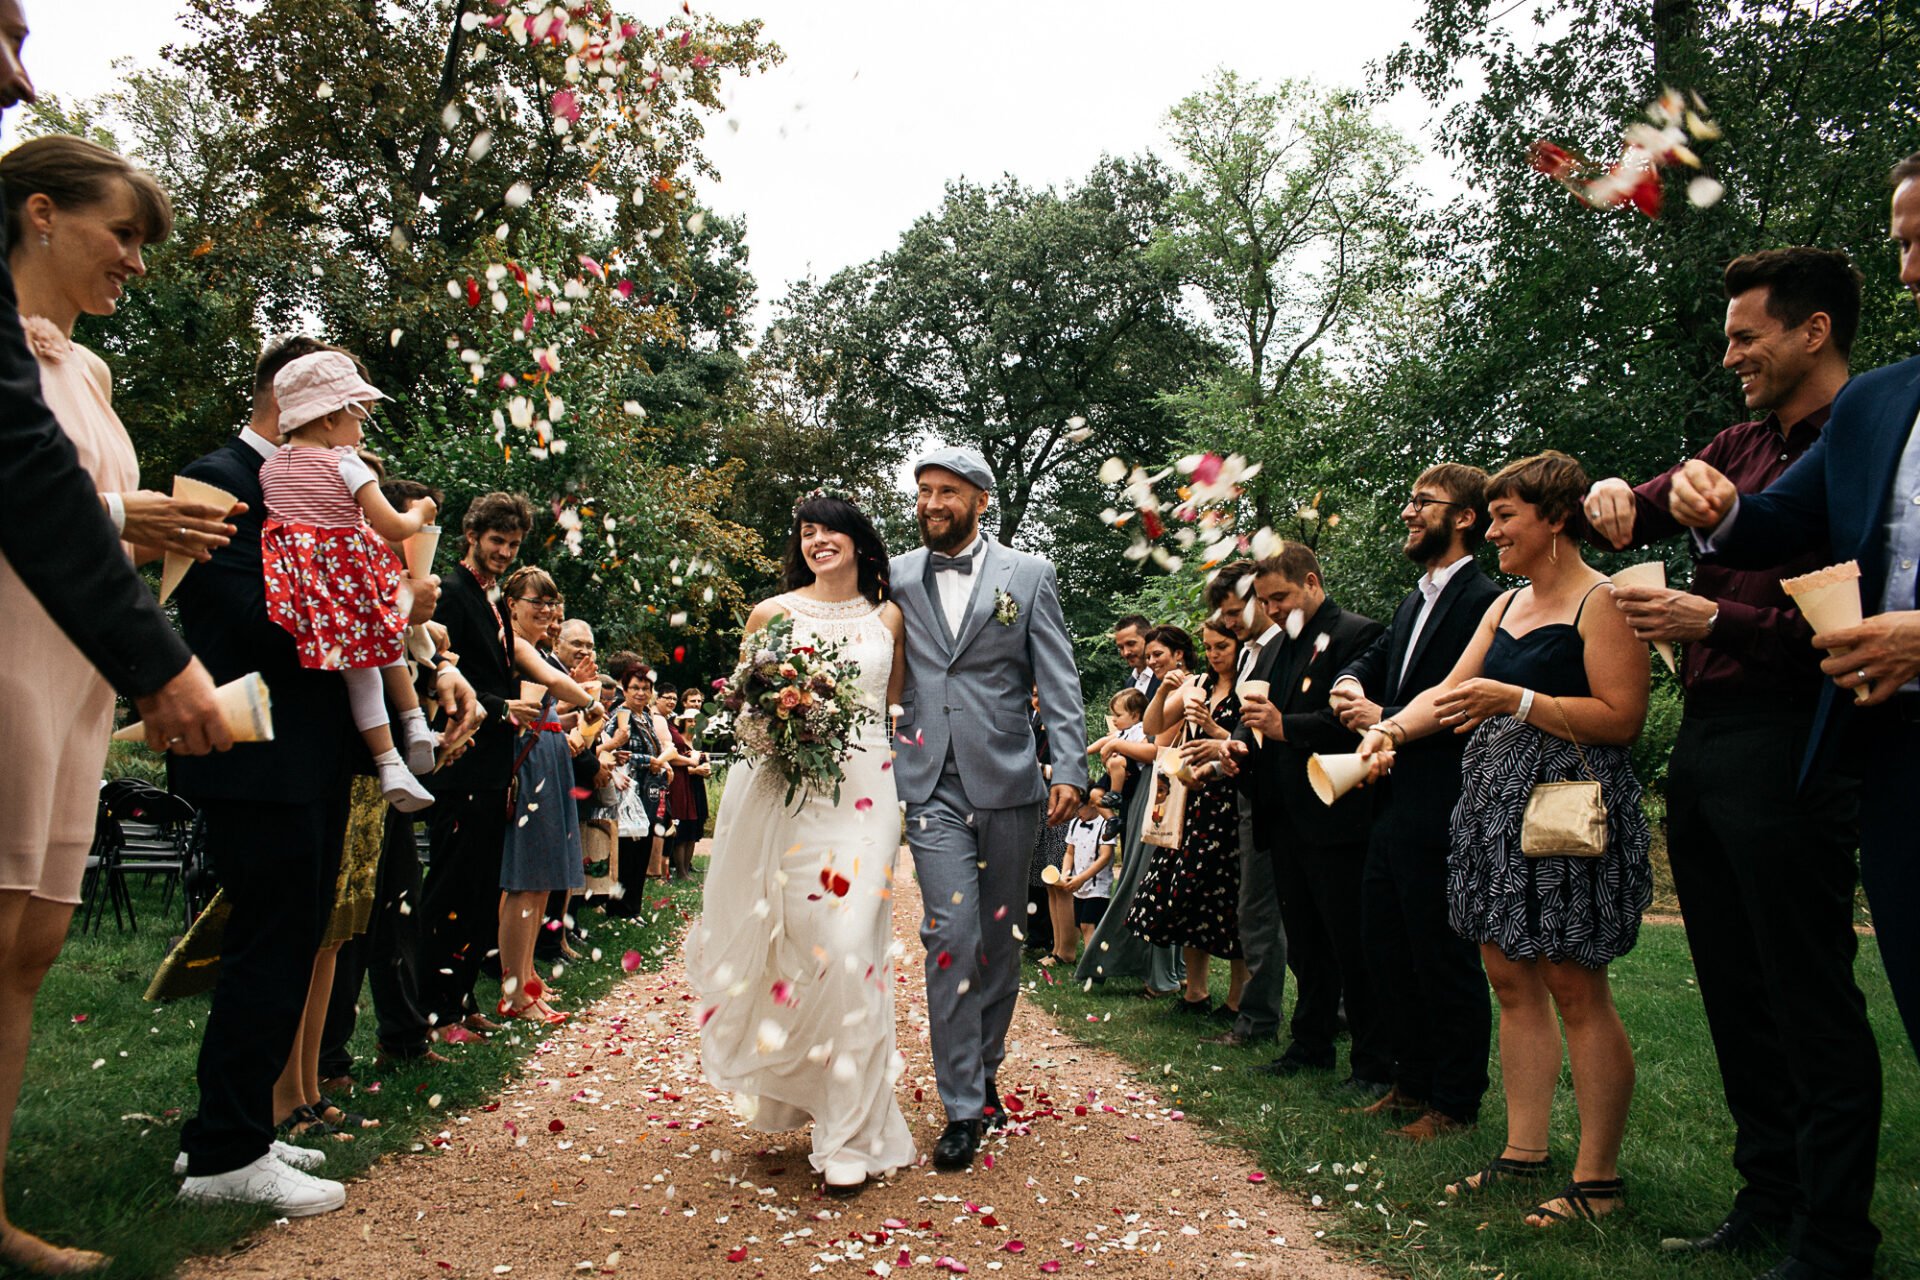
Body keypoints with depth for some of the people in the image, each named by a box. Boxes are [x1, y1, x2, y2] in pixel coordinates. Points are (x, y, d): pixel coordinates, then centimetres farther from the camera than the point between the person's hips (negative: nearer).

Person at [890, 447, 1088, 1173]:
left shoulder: (1027, 576, 5)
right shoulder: (894, 578, 8)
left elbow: (1059, 682, 1)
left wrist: (1069, 769, -9)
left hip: (1006, 782, 1)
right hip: (932, 785, 0)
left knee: (999, 938, 11)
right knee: (952, 936, -8)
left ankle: (984, 1072, 30)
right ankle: (963, 1107, 2)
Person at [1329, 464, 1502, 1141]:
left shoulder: (1483, 601, -14)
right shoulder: (1413, 603, 18)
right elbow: (1372, 659, 17)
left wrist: (1387, 719, -16)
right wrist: (1350, 683, -5)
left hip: (1441, 813, -10)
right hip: (1395, 809, 10)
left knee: (1446, 960, 2)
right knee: (1385, 949, 17)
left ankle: (1456, 1104, 17)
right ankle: (1412, 1082, 31)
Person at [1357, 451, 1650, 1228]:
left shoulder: (1602, 601, -9)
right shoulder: (1506, 605, 17)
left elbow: (1622, 717, -16)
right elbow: (1452, 691, 14)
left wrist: (1518, 702, -21)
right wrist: (1391, 729, -1)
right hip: (1496, 803, 8)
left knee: (1575, 991, -4)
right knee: (1512, 983, 10)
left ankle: (1598, 1177, 6)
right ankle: (1524, 1152, 19)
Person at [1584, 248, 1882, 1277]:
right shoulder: (1741, 446, 16)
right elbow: (1636, 515, 21)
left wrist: (1715, 620, -20)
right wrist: (1615, 496, -1)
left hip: (1786, 747, -8)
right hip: (1701, 742, 8)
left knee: (1810, 1002, 0)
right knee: (1735, 994, 15)